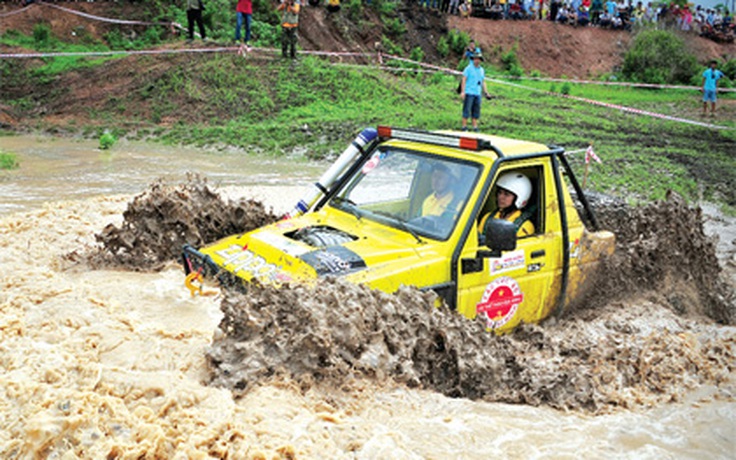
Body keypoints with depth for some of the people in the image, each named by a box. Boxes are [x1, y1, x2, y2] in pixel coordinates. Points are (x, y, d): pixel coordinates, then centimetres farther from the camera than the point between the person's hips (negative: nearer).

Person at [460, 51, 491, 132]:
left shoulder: (482, 70, 16)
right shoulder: (468, 68, -2)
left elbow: (483, 82, 21)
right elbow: (464, 80, -6)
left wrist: (486, 93, 14)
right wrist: (462, 92, -14)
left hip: (477, 94, 6)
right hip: (469, 93, -6)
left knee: (476, 111, 5)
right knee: (467, 110, -6)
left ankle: (475, 127, 10)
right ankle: (464, 127, -2)